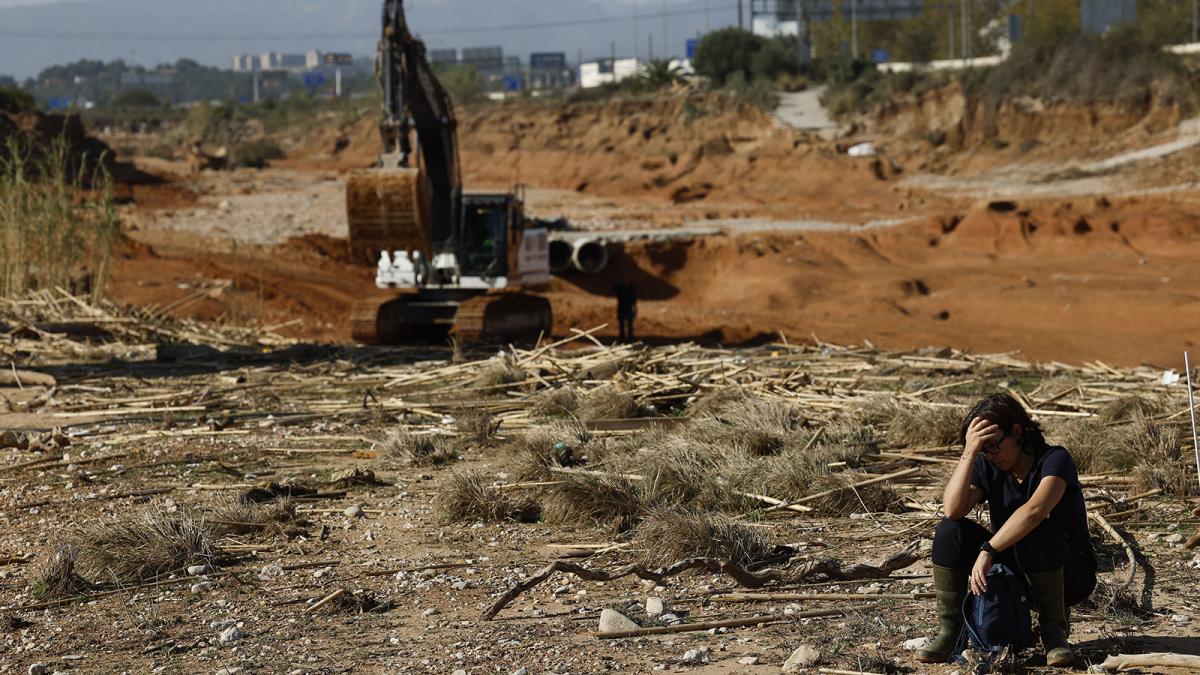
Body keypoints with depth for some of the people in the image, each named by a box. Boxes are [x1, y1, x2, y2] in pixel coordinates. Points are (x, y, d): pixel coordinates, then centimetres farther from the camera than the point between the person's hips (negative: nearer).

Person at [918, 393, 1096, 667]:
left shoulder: (1055, 459, -17)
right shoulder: (987, 466, -2)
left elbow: (1034, 511, -37)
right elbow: (953, 509, -21)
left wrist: (987, 551, -41)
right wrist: (969, 453, -26)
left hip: (1069, 575, -5)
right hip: (1014, 574, 5)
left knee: (1035, 534, -37)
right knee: (950, 530, -15)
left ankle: (1054, 631, -18)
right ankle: (949, 632, -13)